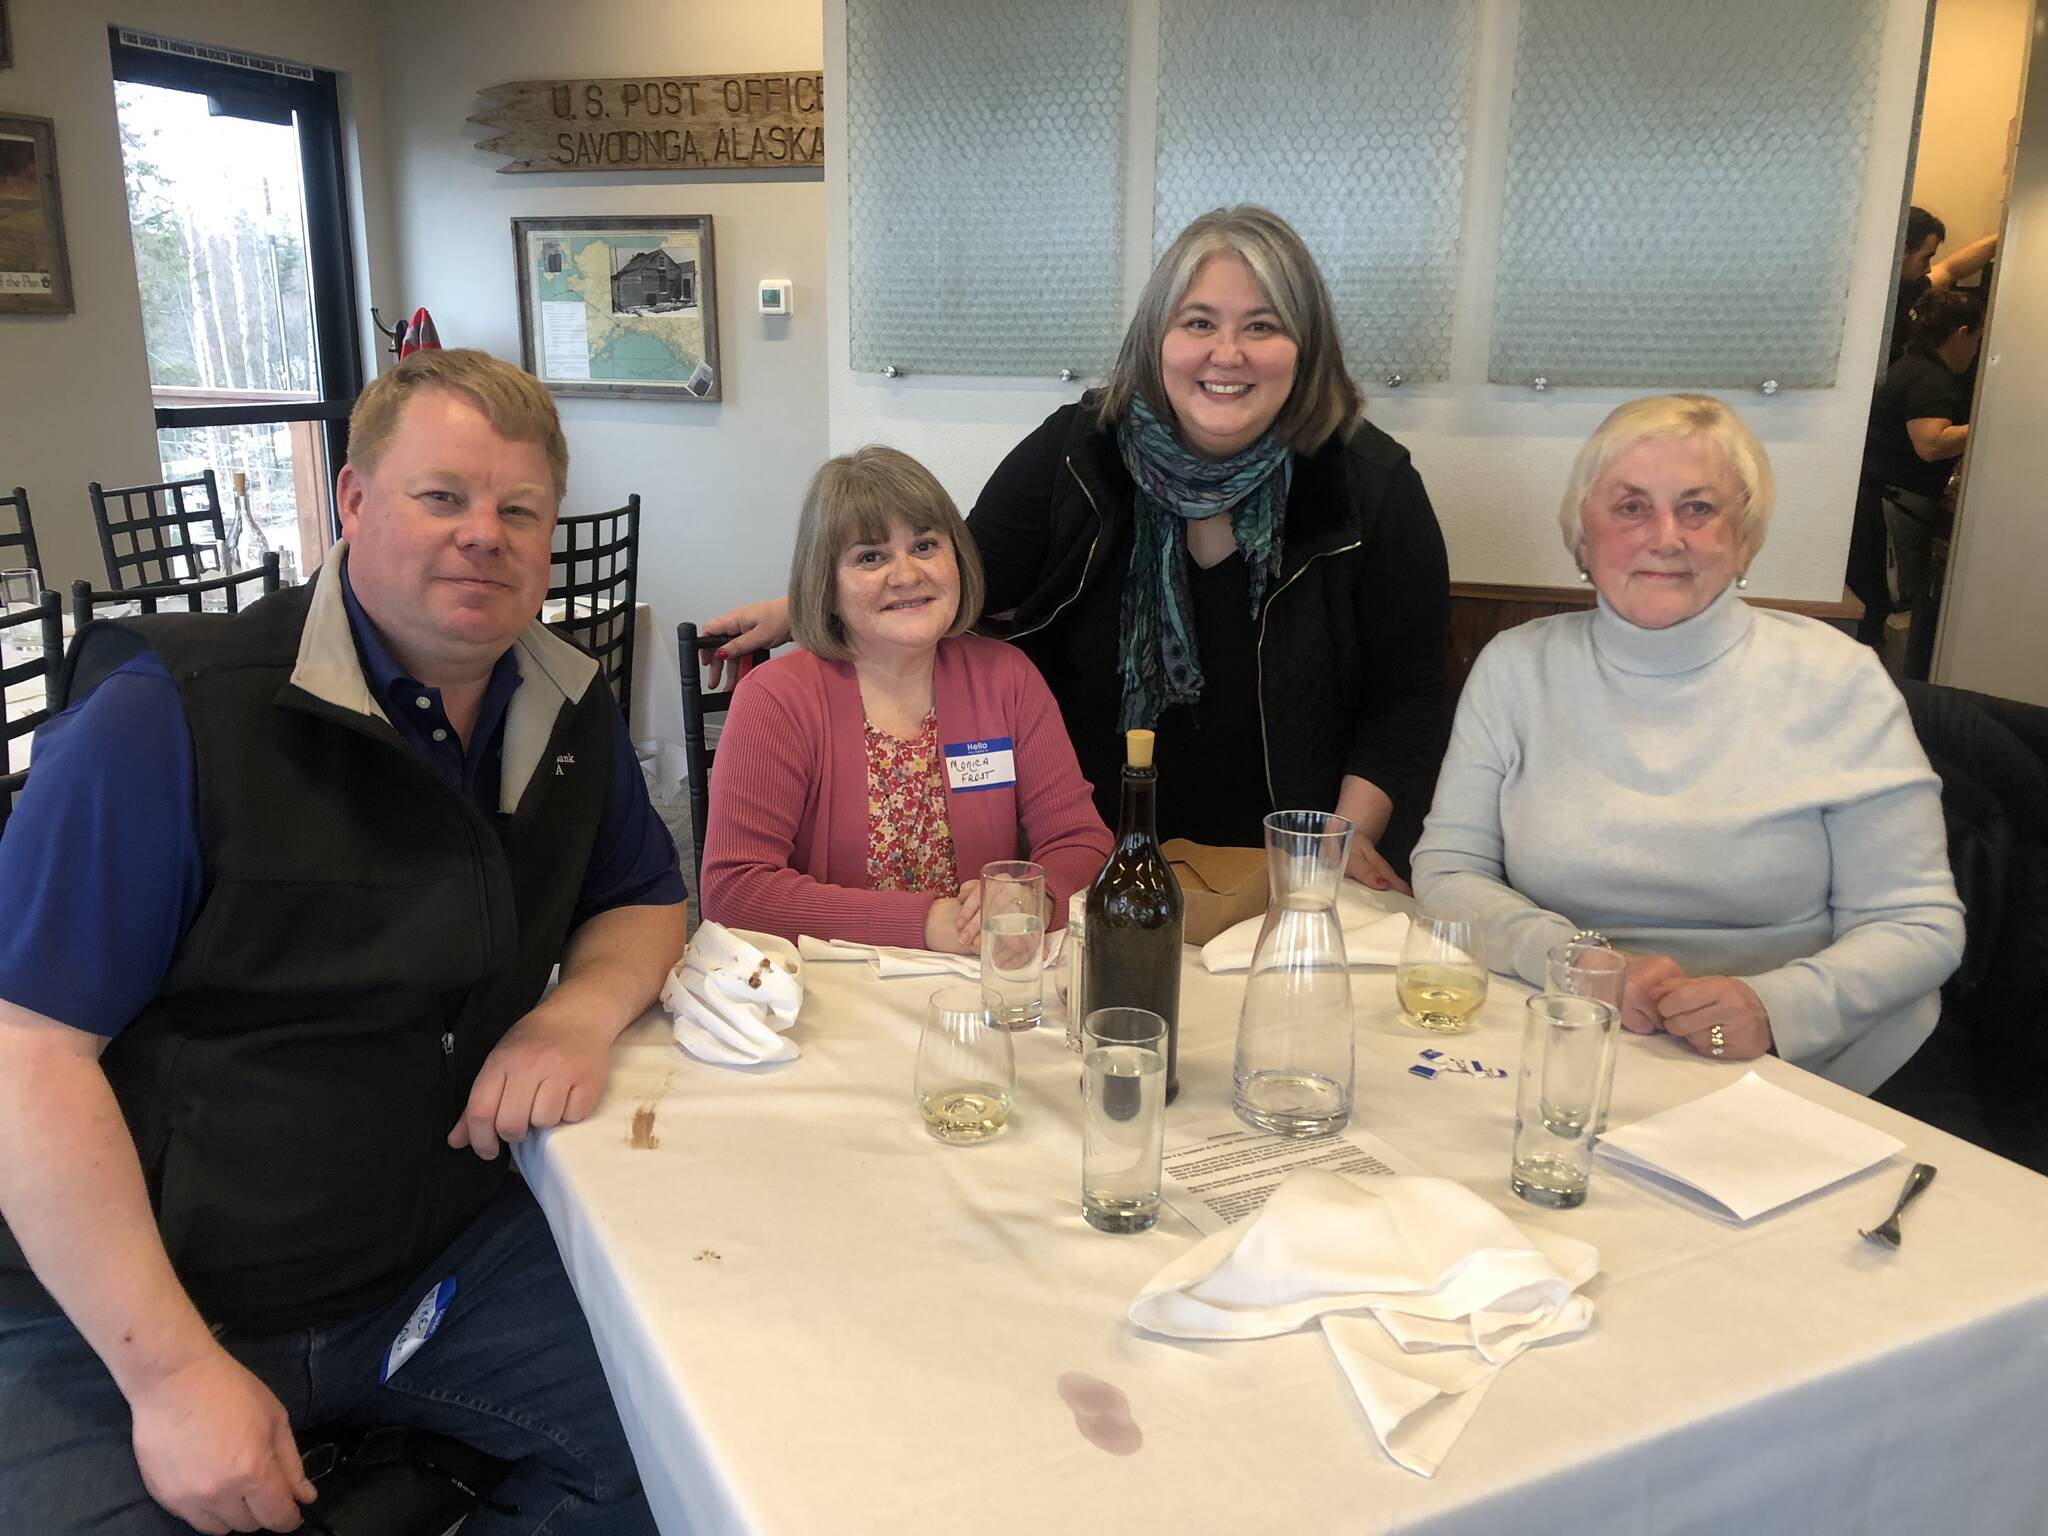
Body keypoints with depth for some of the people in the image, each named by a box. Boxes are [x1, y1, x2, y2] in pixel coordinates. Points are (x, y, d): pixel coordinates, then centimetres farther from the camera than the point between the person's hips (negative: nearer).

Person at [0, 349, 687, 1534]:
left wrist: (579, 1011, -11)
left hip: (441, 1254, 5)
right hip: (123, 1312, -4)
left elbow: (644, 898, 13)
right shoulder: (173, 717, -16)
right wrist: (173, 1370, -19)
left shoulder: (572, 712, 2)